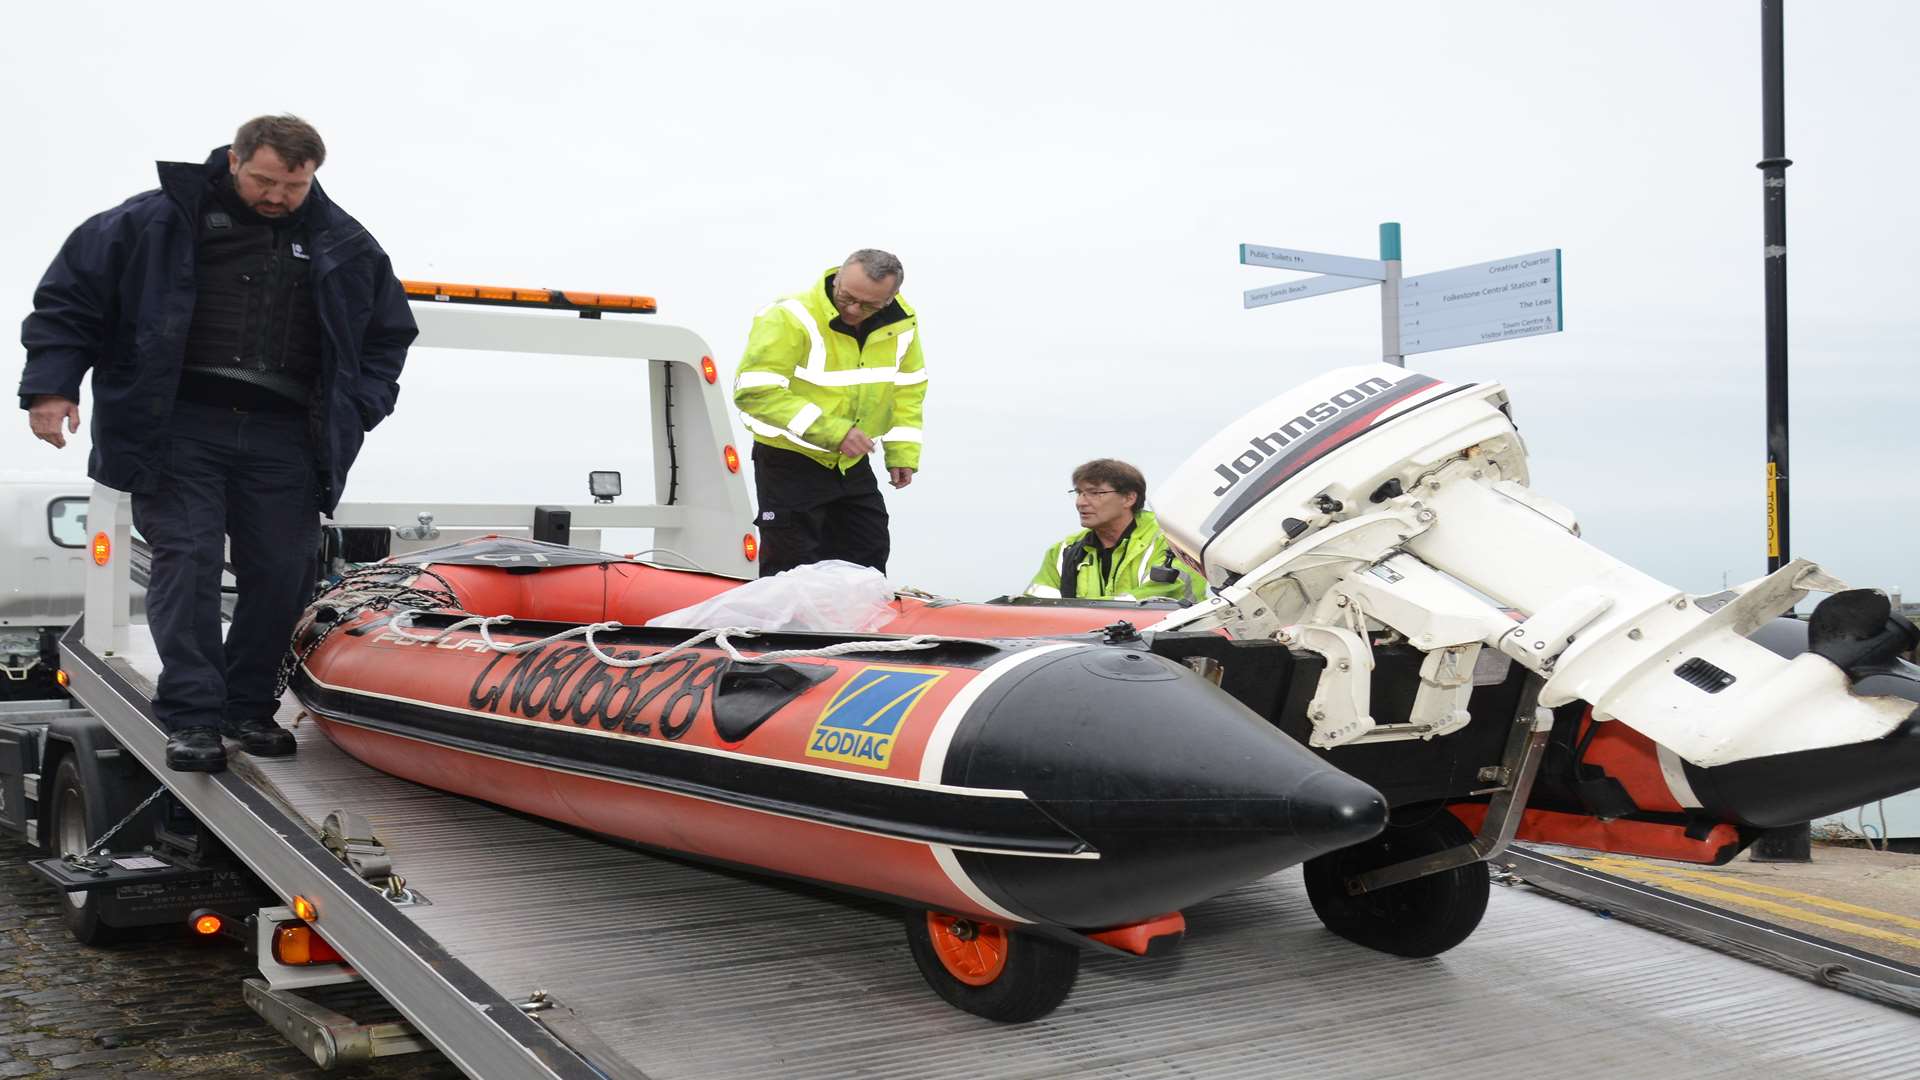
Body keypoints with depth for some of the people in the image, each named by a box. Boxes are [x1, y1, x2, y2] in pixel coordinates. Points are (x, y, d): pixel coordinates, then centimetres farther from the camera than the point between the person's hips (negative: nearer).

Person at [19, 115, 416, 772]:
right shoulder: (157, 221, 3)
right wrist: (50, 385, -2)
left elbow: (389, 331, 22)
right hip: (178, 427, -2)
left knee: (281, 572, 1)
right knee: (186, 561, -9)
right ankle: (190, 716, -5)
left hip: (284, 438, 3)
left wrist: (358, 409, 10)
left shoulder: (344, 248, 11)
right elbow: (70, 294, 6)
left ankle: (249, 707, 16)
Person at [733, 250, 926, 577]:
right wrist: (831, 431, -32)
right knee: (792, 569, -3)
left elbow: (907, 388, 9)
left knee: (868, 558, 14)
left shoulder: (901, 322, -5)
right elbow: (754, 391, -29)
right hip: (790, 462, -6)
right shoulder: (791, 317, -24)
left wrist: (902, 452, 0)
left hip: (852, 463, 6)